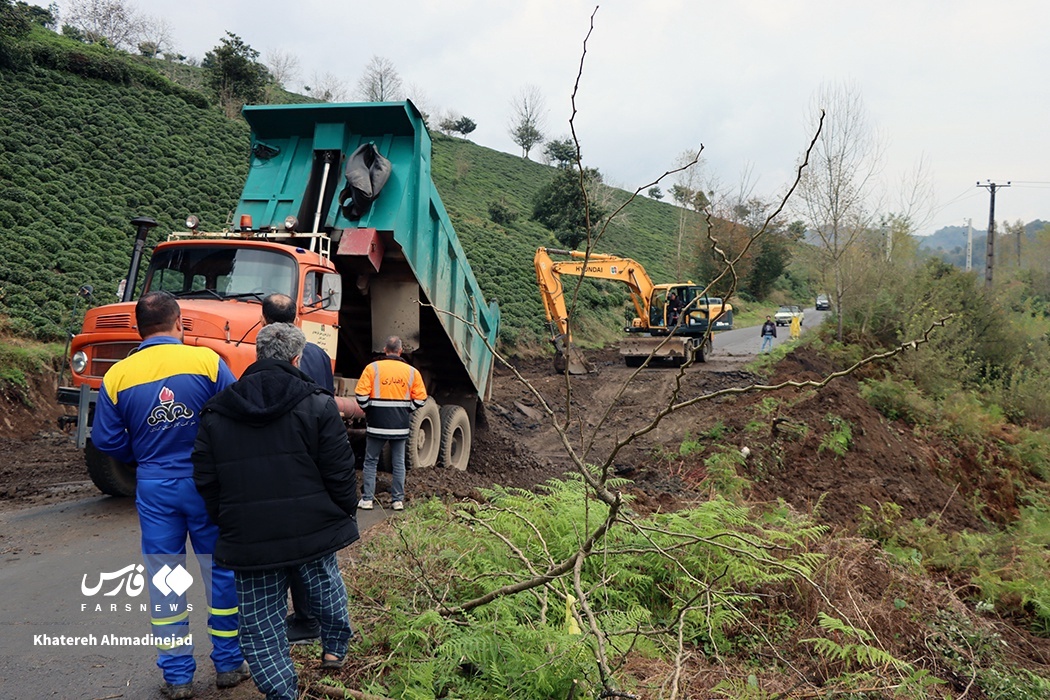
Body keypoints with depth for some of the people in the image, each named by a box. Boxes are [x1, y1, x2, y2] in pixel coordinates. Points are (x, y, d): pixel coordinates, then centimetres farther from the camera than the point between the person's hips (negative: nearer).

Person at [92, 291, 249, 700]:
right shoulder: (206, 361, -11)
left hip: (154, 487, 2)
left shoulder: (117, 376, -4)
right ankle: (228, 665, 24)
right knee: (221, 571, 12)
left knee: (163, 578, 12)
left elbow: (106, 440, 1)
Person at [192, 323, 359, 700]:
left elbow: (206, 482, 3)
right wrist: (346, 513, 8)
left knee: (260, 625, 11)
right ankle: (335, 649, 46)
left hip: (248, 541, 1)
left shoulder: (215, 413, 1)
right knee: (326, 588, 27)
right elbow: (340, 473, -9)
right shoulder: (317, 405, -9)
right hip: (313, 532, 0)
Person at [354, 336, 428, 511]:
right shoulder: (411, 371, 1)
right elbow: (420, 398, -1)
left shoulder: (373, 368, -5)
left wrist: (368, 410, 8)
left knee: (370, 461, 10)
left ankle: (367, 499, 9)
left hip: (377, 424, -2)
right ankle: (398, 500, 13)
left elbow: (361, 394, -10)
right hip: (401, 425, 2)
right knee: (398, 463, 11)